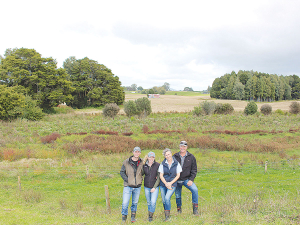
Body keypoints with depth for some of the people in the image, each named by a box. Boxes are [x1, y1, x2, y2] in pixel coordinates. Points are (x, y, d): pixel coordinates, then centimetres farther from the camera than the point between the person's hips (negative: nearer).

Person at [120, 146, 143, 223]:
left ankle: (133, 216, 30)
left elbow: (143, 172, 17)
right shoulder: (126, 162, -4)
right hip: (128, 186, -2)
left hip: (137, 187, 2)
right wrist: (127, 180, -10)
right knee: (125, 203, -6)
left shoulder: (142, 162, 3)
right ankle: (124, 217, 15)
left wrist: (141, 179, 3)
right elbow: (122, 172, 0)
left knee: (135, 202, 12)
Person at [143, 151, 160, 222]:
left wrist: (154, 187, -10)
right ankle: (149, 215, 30)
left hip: (155, 187, -3)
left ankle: (151, 216, 8)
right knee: (149, 202, 12)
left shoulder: (157, 165, -8)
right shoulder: (144, 165, -1)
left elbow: (159, 177, -7)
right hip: (146, 187, 3)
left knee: (153, 202, -11)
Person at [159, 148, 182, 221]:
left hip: (172, 184, -2)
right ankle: (166, 215, 26)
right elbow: (161, 175, 2)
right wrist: (166, 184, -11)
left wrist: (170, 183, -9)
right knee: (164, 201, 5)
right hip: (163, 184, 3)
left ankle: (167, 215, -8)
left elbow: (178, 175, 1)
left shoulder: (176, 164, -2)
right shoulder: (162, 164, 2)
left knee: (167, 198, -21)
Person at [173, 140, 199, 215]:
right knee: (177, 196, 8)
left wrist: (191, 180, -9)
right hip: (177, 180, 1)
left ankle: (195, 209, -10)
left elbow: (194, 170, 3)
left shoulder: (191, 157, 1)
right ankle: (179, 210, 29)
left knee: (195, 190, -22)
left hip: (187, 179, -1)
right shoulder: (175, 156, 2)